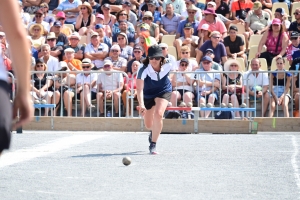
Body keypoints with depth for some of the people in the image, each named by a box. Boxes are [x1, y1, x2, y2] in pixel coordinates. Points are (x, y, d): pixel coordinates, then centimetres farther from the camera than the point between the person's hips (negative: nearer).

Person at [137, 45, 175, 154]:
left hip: (164, 91, -1)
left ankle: (153, 145, -18)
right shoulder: (143, 69, -34)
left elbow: (174, 69, 2)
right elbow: (139, 89, -43)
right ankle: (154, 132, 53)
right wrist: (141, 105, -57)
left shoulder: (168, 66, -26)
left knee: (158, 114, -28)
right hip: (148, 95, 1)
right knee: (148, 125, 13)